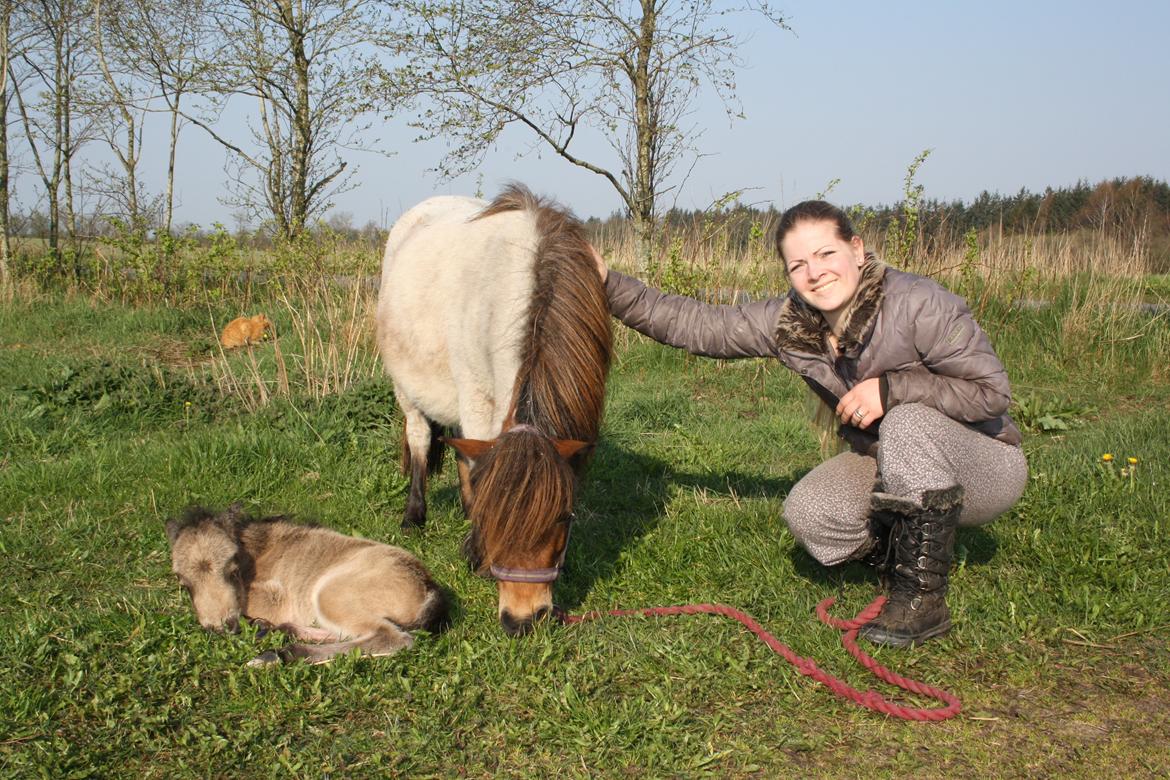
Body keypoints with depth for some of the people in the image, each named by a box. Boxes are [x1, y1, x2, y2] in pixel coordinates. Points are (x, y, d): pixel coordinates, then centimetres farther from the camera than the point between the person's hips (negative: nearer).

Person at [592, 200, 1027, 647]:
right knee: (806, 514, -20)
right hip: (887, 466, 5)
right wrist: (611, 288, -15)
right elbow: (696, 325, -7)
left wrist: (891, 388, -31)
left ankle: (924, 594, -24)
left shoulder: (919, 304, -25)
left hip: (986, 466, -4)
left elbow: (992, 391, -22)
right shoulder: (790, 324, -10)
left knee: (908, 420, -35)